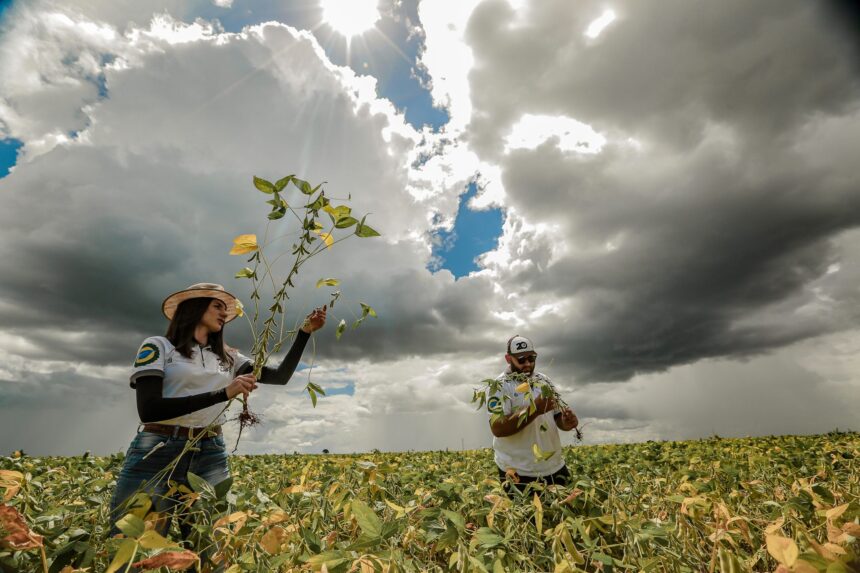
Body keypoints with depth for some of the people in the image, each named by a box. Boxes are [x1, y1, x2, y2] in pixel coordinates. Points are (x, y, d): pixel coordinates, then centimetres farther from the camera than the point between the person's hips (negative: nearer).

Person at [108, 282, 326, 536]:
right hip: (156, 454, -3)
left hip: (211, 457, 4)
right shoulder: (157, 346, 0)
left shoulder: (229, 358, 12)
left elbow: (280, 376, 7)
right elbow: (148, 409, -14)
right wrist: (223, 393, -22)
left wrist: (305, 331, 1)